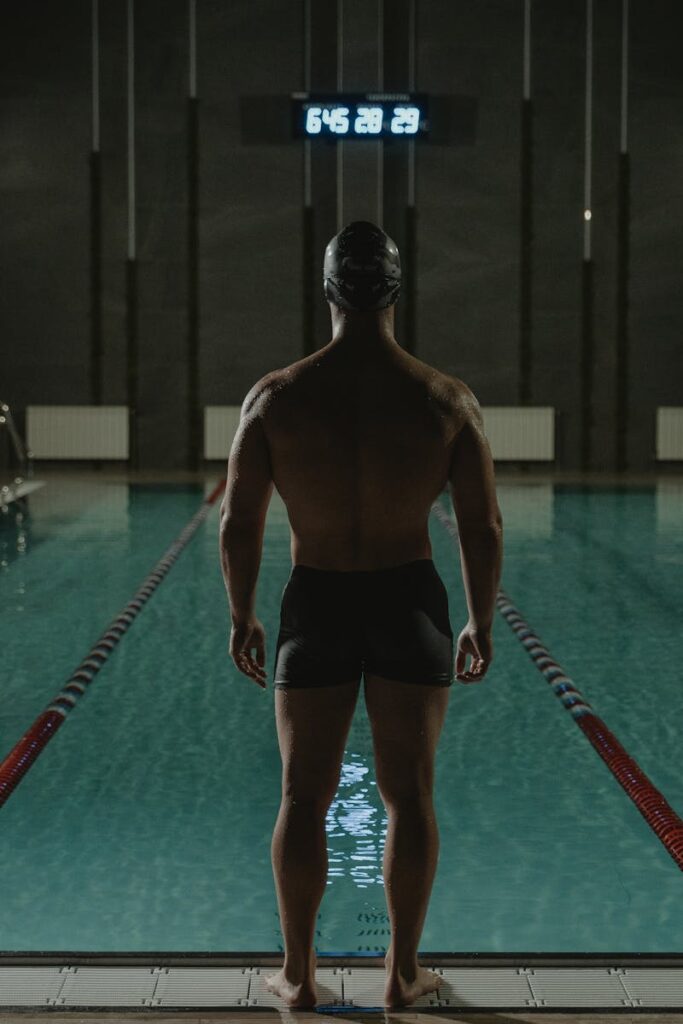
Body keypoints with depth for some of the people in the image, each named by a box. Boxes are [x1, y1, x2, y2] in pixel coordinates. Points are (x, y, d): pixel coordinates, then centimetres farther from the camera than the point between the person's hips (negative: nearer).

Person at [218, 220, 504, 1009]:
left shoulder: (276, 397, -10)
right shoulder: (447, 399, -9)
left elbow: (238, 525, -6)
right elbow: (483, 529, -6)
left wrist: (241, 617, 8)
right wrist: (481, 624, 8)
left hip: (316, 608, 0)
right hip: (410, 604, 0)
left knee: (304, 797, 11)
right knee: (409, 795, 11)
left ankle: (298, 973, 20)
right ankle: (403, 972, 20)